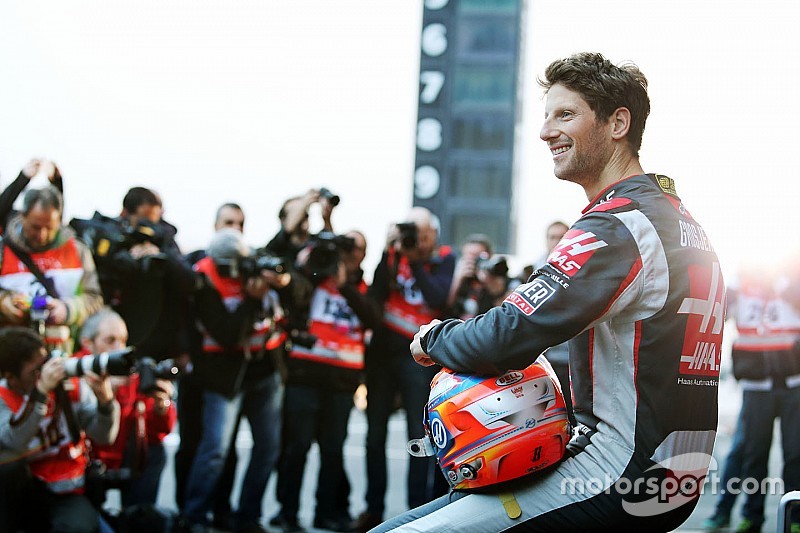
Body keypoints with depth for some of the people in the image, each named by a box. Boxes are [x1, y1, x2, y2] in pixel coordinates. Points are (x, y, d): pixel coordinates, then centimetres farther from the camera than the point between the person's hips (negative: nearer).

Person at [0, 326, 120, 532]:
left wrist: (105, 400, -26)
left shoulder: (72, 385, -1)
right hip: (23, 493, 1)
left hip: (66, 494, -1)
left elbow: (103, 436, -7)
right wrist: (41, 392, -32)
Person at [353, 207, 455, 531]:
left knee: (419, 436, -7)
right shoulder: (393, 254, 4)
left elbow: (438, 300, -16)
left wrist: (415, 261, -17)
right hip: (382, 349, 3)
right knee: (375, 434, 5)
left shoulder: (444, 260, 0)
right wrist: (390, 253, -14)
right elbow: (375, 296, -9)